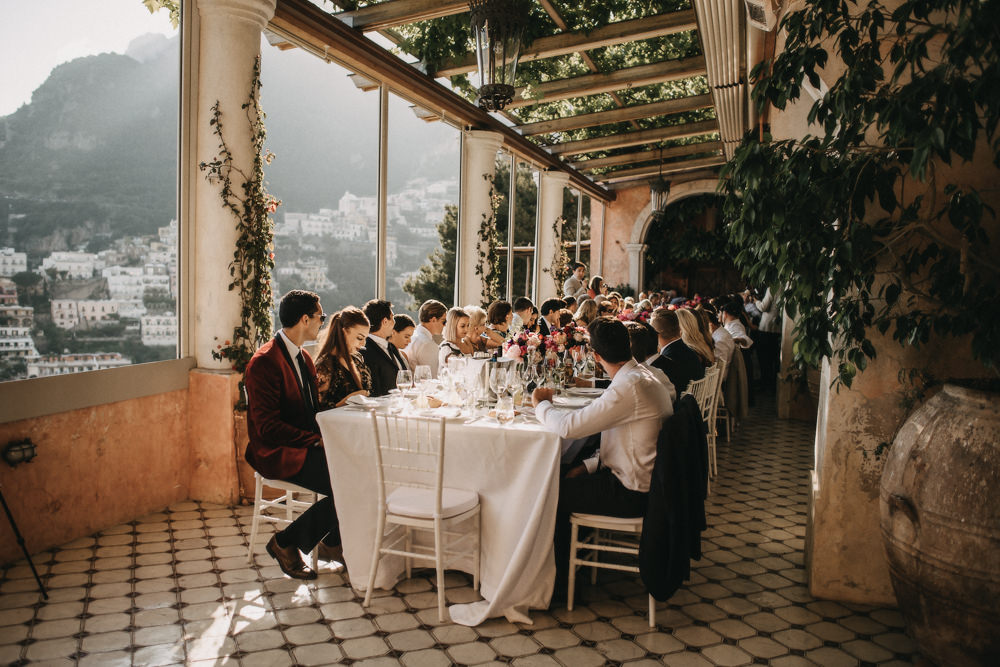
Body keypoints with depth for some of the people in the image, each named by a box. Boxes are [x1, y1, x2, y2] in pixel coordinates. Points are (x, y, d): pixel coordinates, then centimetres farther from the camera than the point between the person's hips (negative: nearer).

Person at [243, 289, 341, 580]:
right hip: (278, 453, -9)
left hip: (307, 445, 9)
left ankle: (332, 543, 7)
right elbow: (268, 427, -21)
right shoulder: (265, 361, -15)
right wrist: (316, 440, -21)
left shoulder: (304, 358, 15)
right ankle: (286, 543, -4)